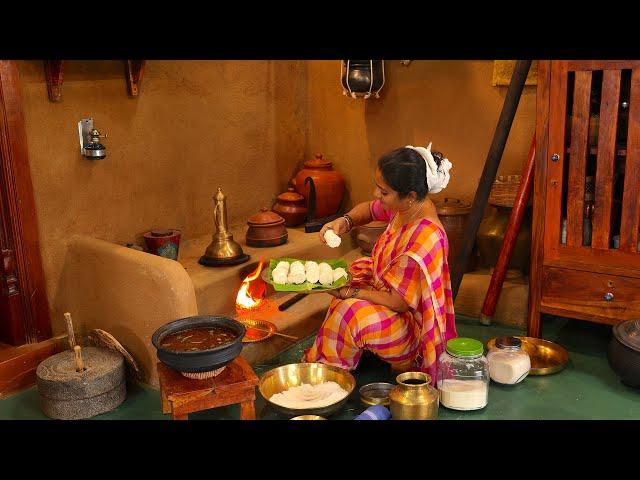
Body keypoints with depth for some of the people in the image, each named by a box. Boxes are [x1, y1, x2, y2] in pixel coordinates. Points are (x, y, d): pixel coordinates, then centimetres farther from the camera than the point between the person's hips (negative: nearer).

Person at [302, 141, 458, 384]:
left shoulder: (424, 239, -34)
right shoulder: (405, 206, -9)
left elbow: (399, 302, -27)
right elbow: (368, 209, 14)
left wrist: (348, 292, -21)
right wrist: (344, 222, -7)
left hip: (414, 331, -10)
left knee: (350, 312, -32)